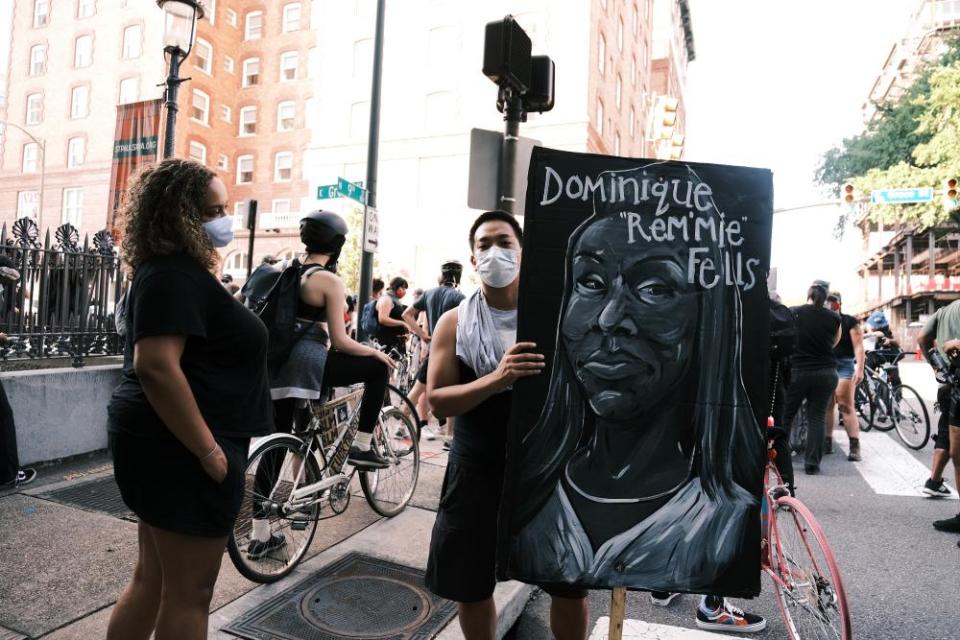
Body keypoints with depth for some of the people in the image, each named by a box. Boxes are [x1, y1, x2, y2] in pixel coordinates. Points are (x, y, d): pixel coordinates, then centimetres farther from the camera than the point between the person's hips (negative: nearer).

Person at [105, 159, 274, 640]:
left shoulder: (180, 270, 16)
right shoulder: (174, 275, -17)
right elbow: (156, 366, -29)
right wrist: (209, 450, -25)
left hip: (164, 442, 10)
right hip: (181, 448, -10)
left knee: (153, 578, 21)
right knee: (189, 591, 4)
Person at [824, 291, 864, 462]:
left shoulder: (849, 322, 2)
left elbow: (858, 346, -5)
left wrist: (860, 369, -15)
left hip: (844, 366, -4)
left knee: (846, 406, -10)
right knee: (826, 406, 4)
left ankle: (855, 446, -10)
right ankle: (827, 443, 12)